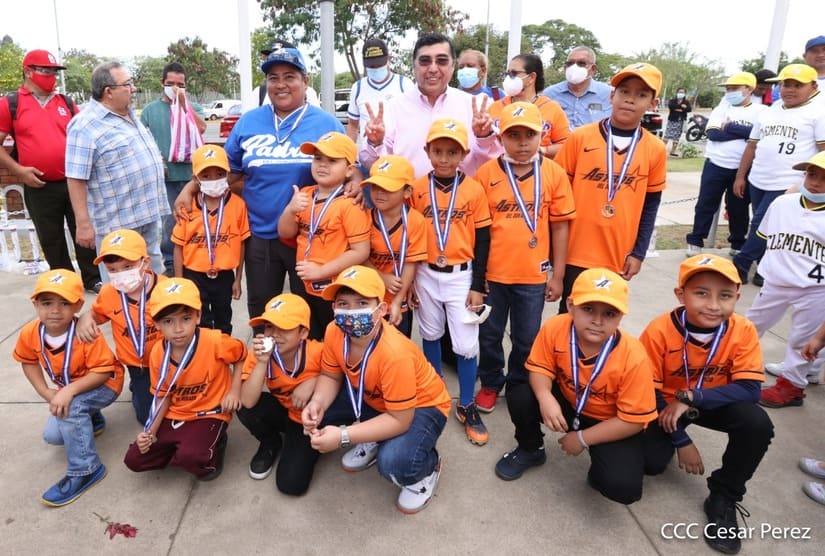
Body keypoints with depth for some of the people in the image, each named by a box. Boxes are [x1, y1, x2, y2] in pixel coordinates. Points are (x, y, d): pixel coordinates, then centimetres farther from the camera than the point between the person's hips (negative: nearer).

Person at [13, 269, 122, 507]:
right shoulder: (30, 334, -15)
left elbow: (103, 371, -29)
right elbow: (29, 362, 5)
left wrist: (69, 391, -39)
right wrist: (46, 392, -7)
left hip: (104, 386, -6)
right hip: (67, 390, 7)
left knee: (71, 406, -33)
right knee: (53, 436, -4)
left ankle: (85, 470, -19)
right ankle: (89, 418, 28)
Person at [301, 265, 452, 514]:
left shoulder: (395, 353, -38)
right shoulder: (334, 332, -20)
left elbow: (399, 419, -31)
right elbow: (330, 376, -3)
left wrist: (343, 436, -35)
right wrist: (317, 404, -25)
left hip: (421, 406, -6)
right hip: (372, 398, 7)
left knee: (394, 463, -33)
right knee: (314, 412, -12)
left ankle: (427, 467, 6)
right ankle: (370, 442, 15)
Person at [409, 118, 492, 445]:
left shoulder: (475, 190, -8)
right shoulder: (417, 189, -4)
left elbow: (482, 241, -4)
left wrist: (478, 285, -5)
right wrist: (409, 279, 3)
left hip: (462, 275, -2)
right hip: (426, 274, 2)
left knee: (466, 345, 1)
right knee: (431, 335, 18)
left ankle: (466, 407, 20)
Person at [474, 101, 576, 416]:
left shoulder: (554, 173, -4)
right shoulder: (486, 174, -5)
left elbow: (559, 226, 1)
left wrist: (558, 275, 1)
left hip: (534, 275, 0)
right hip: (492, 272, 0)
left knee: (526, 339, 15)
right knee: (489, 335, 15)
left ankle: (519, 385, 38)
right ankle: (490, 383, 38)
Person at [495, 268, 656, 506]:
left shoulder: (633, 358, -30)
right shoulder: (554, 328, -24)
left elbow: (634, 420, -21)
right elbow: (540, 368, -10)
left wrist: (582, 439, -18)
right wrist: (545, 397, -33)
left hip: (611, 424, -3)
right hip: (566, 403, 3)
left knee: (623, 487, -25)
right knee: (520, 397, -23)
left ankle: (599, 470, 15)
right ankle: (530, 451, 10)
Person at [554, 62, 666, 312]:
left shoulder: (656, 149, 0)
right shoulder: (580, 137, -4)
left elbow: (650, 206, 7)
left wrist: (638, 253, 3)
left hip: (619, 257, 2)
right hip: (576, 253, -2)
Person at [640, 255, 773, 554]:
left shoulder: (743, 332, -19)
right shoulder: (659, 331, -25)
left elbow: (749, 389, -23)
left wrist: (691, 398, -33)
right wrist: (682, 441, -16)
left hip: (714, 403, 2)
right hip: (664, 406, -2)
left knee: (758, 424, -26)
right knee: (652, 461, -22)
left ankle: (723, 498, -4)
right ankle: (669, 443, 19)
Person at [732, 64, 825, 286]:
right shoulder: (769, 112, 15)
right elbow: (752, 146, 18)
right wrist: (740, 176, 14)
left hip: (788, 185, -6)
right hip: (757, 182, 6)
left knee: (762, 226, -9)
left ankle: (739, 267, 3)